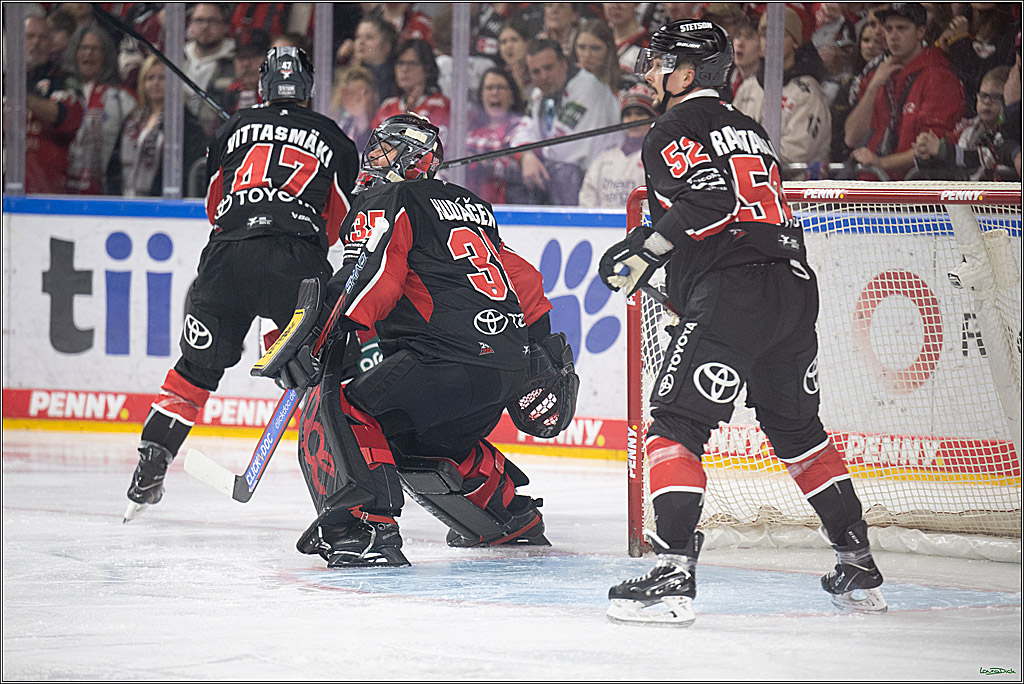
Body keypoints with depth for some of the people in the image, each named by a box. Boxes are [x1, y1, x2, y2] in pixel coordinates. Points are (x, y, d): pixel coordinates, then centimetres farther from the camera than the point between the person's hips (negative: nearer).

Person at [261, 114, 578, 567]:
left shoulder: (386, 204, 4)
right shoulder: (472, 206, 28)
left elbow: (368, 278, -14)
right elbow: (522, 279, 30)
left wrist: (313, 338, -20)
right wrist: (546, 355, 35)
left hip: (452, 355, -9)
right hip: (512, 367, 9)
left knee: (337, 410, -13)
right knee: (424, 441, 33)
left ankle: (366, 525, -31)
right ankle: (514, 520, 44)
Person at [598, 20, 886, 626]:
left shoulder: (675, 131, 0)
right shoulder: (750, 131, 25)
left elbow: (707, 201, -17)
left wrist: (645, 251, -10)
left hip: (732, 296, -8)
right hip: (795, 288, 8)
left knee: (675, 427, -9)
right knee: (799, 432, 22)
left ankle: (674, 577, -22)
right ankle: (860, 568, 24)